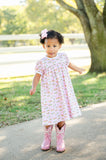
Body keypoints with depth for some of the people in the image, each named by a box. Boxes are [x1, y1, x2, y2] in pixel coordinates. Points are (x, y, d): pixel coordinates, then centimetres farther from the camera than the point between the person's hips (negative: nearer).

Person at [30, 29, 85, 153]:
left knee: (61, 118, 4)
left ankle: (60, 139, 22)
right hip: (49, 94, -3)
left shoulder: (63, 56, 2)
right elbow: (37, 76, -4)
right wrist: (34, 87, -21)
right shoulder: (42, 63, -8)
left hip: (63, 93, 3)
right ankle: (47, 138, 24)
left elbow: (68, 64, 23)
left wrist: (78, 69, 39)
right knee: (49, 117, -2)